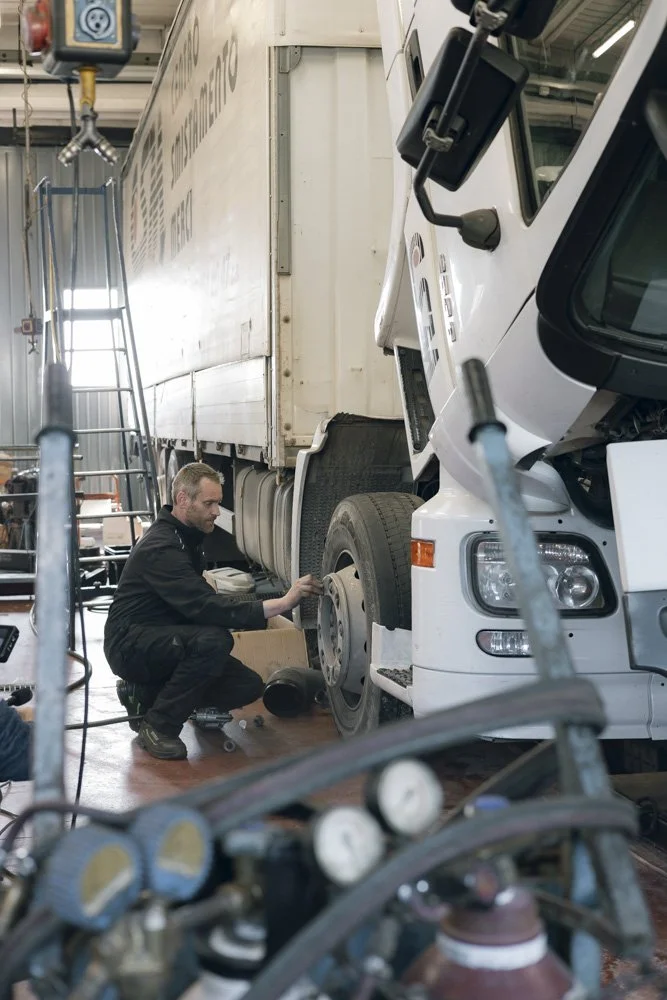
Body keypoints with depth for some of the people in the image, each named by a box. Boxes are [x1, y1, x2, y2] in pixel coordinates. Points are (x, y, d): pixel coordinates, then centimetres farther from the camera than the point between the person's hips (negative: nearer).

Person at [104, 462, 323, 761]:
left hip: (164, 640, 9)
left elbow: (199, 602, 17)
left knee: (249, 686, -5)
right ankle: (157, 727, -17)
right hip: (130, 644, -9)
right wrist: (282, 603, -40)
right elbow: (204, 607, -35)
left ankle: (145, 693, 9)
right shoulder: (161, 548, -24)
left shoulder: (187, 537, 7)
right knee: (214, 640, -34)